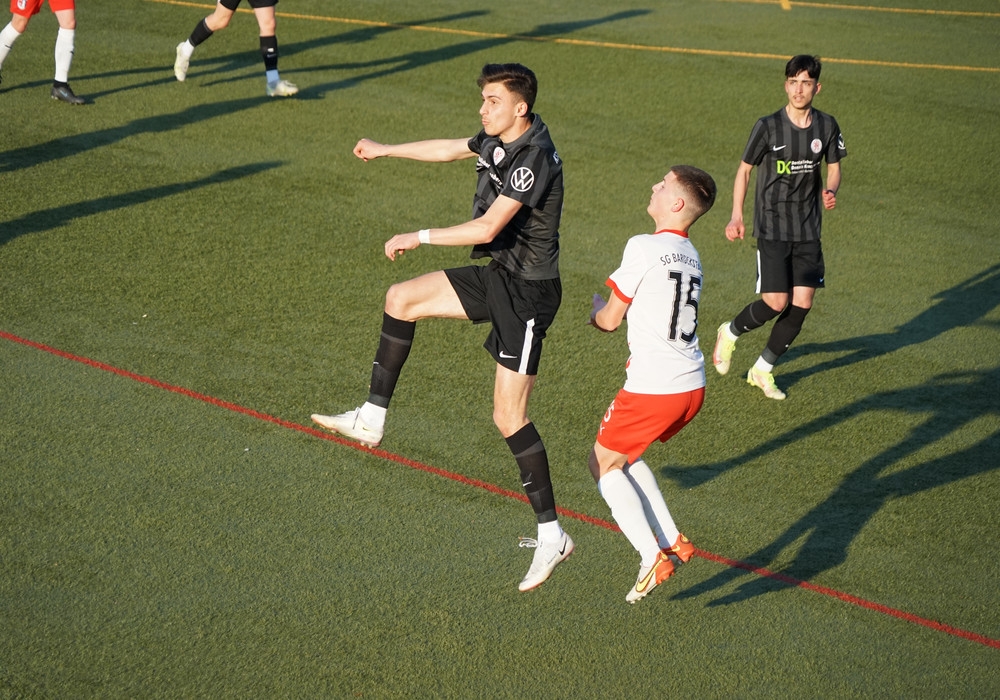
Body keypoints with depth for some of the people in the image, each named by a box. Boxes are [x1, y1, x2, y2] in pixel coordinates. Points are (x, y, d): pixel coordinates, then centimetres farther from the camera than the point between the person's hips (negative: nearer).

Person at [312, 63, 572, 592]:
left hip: (528, 291, -9)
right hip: (497, 275, 9)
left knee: (508, 416, -9)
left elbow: (487, 228, -29)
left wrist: (419, 238, -21)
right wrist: (384, 150, 33)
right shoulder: (499, 140, 5)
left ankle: (551, 537, -2)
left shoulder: (534, 159, -24)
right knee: (402, 298, 8)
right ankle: (371, 419, 13)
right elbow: (447, 149, 24)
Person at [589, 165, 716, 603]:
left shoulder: (644, 247, -11)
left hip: (653, 387, -8)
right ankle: (671, 541, 18)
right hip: (692, 386, 8)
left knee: (604, 465, 10)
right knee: (626, 456, 26)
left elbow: (609, 320, -3)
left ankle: (653, 558, -2)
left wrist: (597, 310, 17)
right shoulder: (691, 257, 13)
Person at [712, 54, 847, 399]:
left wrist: (830, 192, -11)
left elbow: (833, 166, 12)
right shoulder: (768, 127, -11)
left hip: (808, 231, 4)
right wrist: (736, 215, -8)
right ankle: (730, 333, 21)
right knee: (776, 302, -11)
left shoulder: (826, 126, -1)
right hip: (772, 228, -4)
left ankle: (762, 370, 18)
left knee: (802, 304, -1)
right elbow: (745, 168, 0)